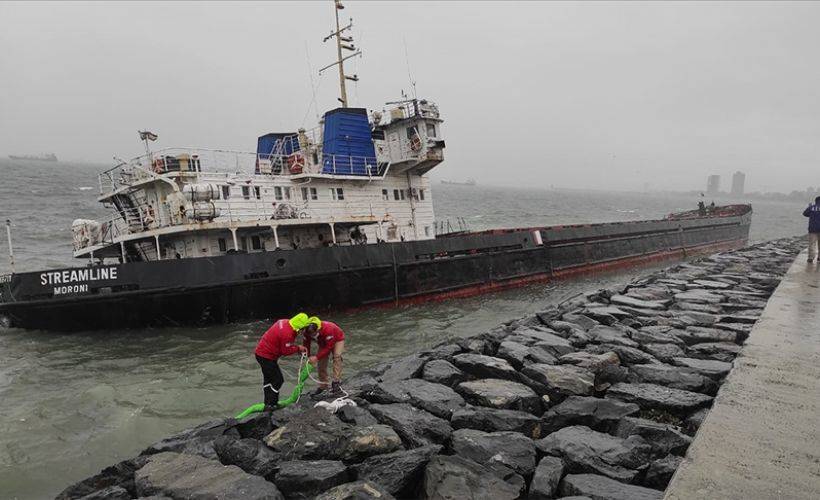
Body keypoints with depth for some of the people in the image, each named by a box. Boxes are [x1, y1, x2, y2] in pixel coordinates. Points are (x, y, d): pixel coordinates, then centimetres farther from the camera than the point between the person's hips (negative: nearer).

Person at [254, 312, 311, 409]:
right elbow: (285, 351, -18)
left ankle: (268, 402, 31)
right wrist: (298, 348, -7)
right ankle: (271, 404, 4)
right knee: (277, 379, -2)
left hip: (260, 352, 10)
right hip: (266, 356, -10)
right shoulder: (287, 334, -28)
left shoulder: (285, 322, 0)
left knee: (268, 378, 20)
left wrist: (296, 346, 3)